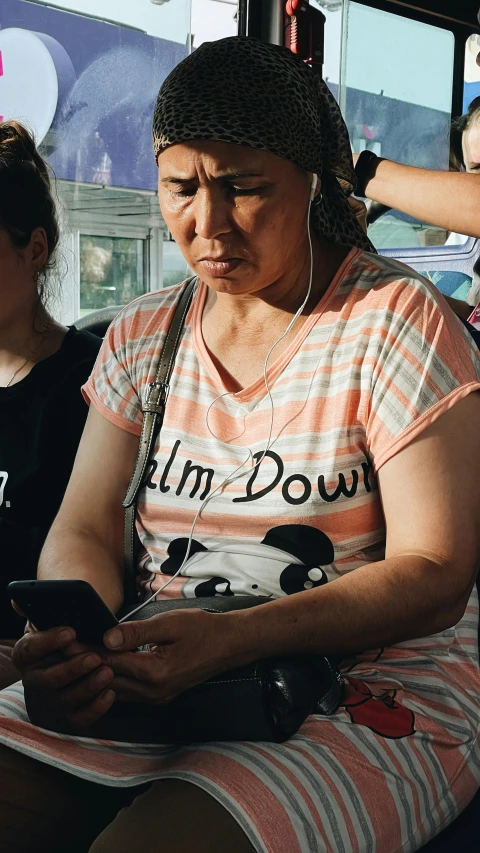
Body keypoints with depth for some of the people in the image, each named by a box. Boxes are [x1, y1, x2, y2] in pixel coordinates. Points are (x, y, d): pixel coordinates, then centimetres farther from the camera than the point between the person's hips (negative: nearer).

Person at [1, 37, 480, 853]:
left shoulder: (394, 322, -7)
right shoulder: (142, 335, 9)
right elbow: (84, 532, 5)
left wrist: (234, 638, -26)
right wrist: (73, 641, -19)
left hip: (372, 698, -4)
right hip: (148, 681, 5)